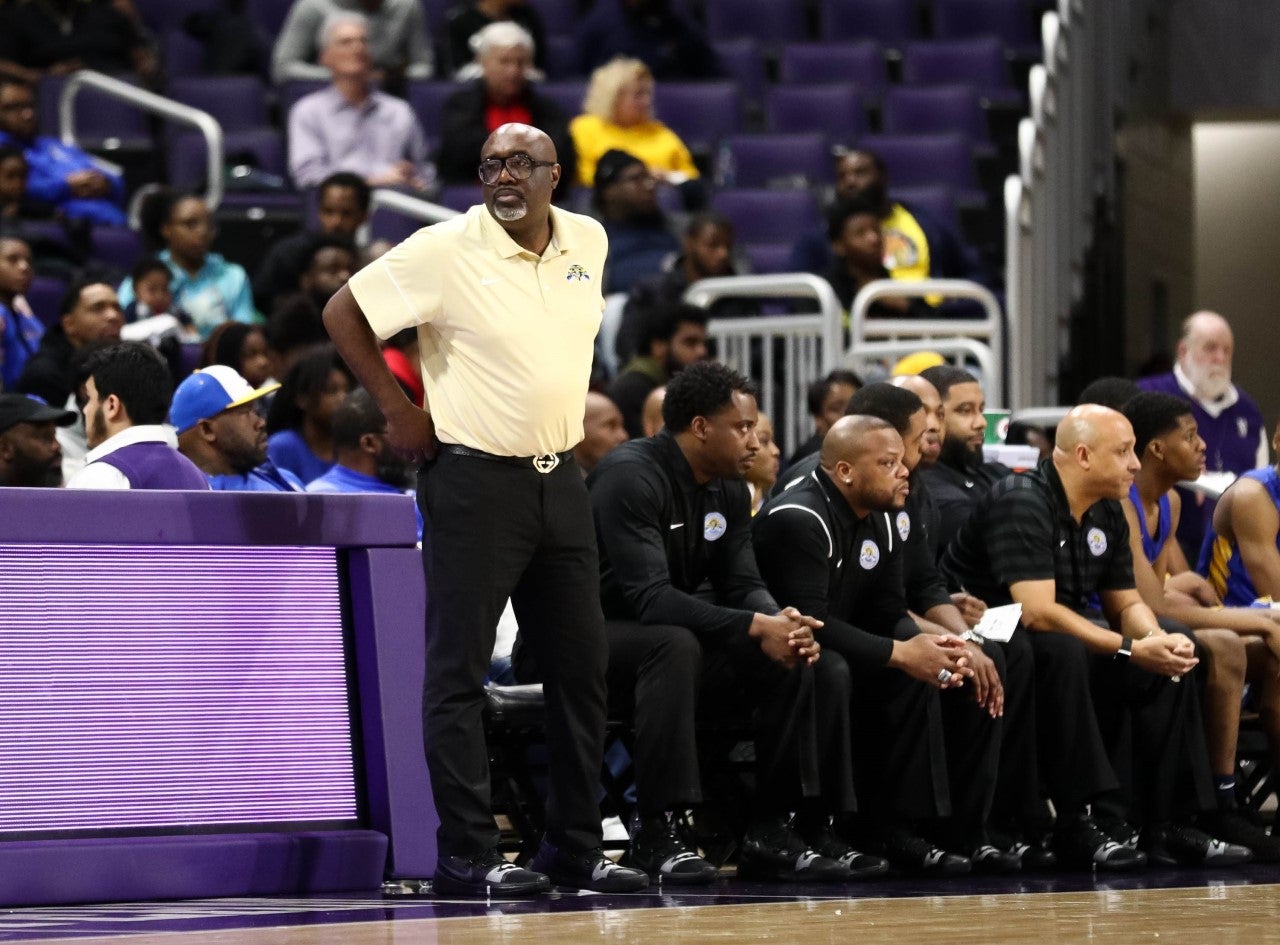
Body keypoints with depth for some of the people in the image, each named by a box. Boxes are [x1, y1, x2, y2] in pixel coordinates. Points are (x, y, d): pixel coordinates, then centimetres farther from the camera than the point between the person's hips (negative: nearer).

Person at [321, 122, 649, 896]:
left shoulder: (589, 242, 6)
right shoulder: (445, 251, -11)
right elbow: (343, 312, -7)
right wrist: (397, 408, -8)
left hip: (559, 478, 6)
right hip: (474, 480, -6)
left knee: (582, 666, 9)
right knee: (459, 671, -3)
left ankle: (576, 847, 18)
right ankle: (467, 854, 0)